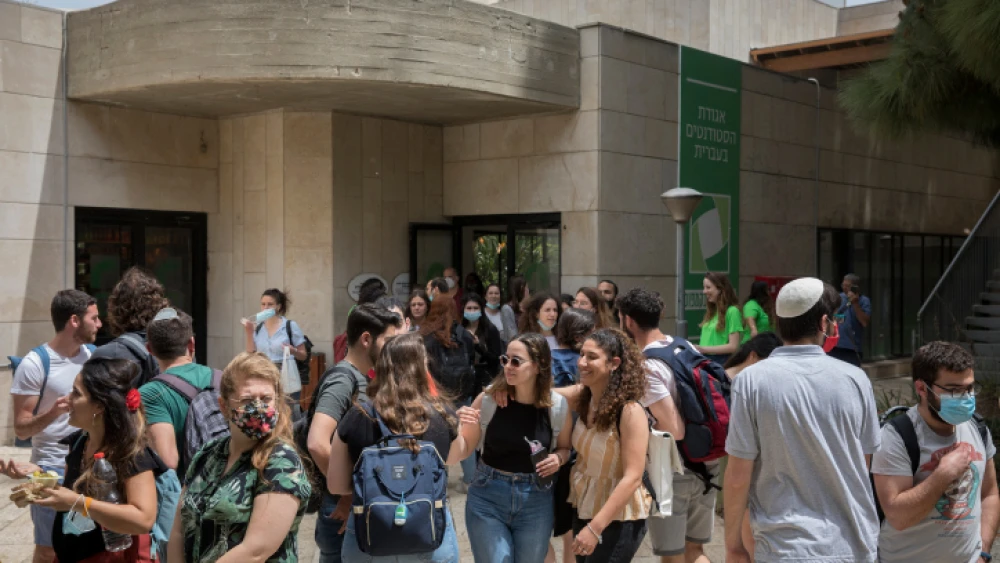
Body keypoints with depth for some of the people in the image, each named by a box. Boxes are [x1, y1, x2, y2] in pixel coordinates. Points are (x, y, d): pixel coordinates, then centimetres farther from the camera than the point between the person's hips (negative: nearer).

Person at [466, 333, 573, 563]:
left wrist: (558, 458, -11)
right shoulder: (489, 398, -11)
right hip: (487, 496, -1)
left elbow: (564, 447, 11)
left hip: (536, 501, 2)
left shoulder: (558, 405, -8)